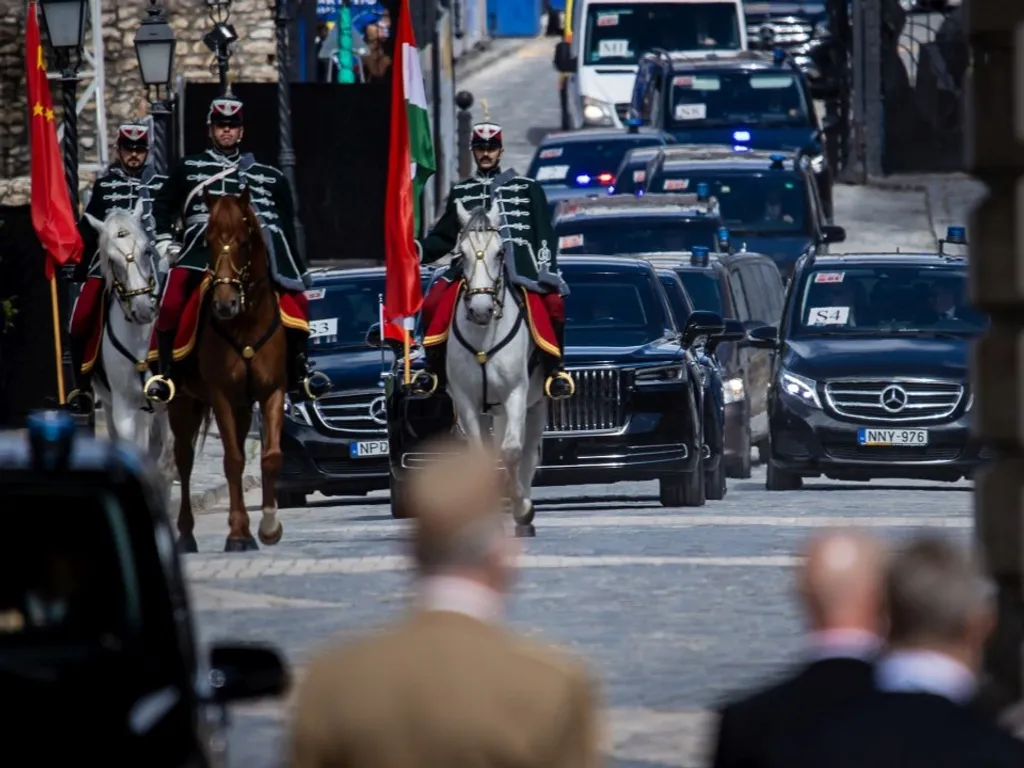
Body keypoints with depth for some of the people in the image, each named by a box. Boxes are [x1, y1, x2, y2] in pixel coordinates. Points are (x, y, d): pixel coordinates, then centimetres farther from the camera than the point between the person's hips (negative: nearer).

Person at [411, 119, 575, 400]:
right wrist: (421, 249, 0)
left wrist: (546, 267, -4)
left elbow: (544, 235, 11)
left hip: (520, 265, -2)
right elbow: (445, 237, 19)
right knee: (433, 304, -22)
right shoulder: (461, 193, 21)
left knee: (553, 302, -29)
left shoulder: (527, 189, 16)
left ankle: (554, 369, -14)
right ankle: (434, 368, -8)